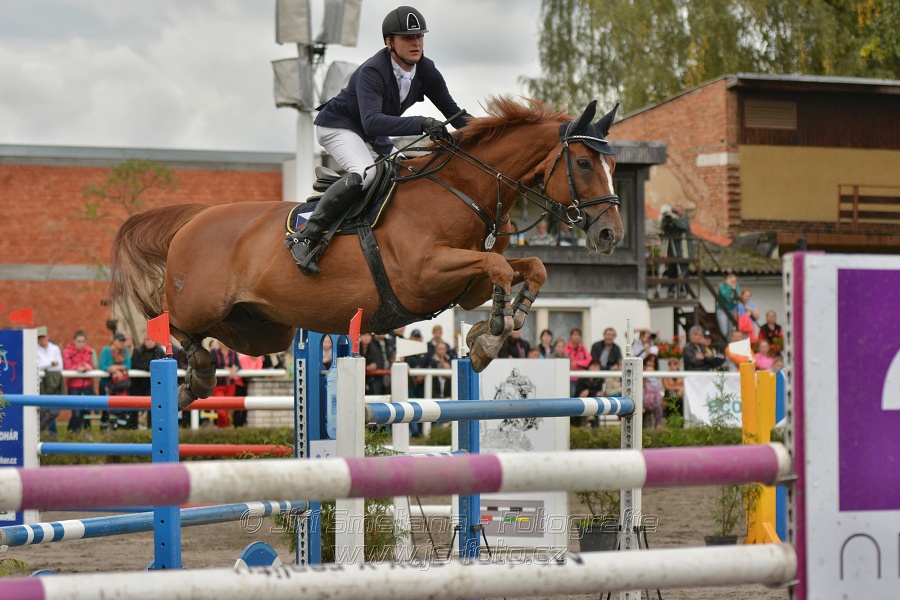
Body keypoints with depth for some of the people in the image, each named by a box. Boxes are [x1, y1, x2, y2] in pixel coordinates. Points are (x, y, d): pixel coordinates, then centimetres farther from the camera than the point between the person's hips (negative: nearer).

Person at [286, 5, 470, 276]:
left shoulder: (426, 70, -9)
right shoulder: (372, 72, -31)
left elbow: (452, 112, 1)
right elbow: (372, 121, -46)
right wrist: (421, 124, -56)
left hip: (373, 139, 9)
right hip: (337, 127, -9)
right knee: (365, 173, -33)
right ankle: (305, 236, -34)